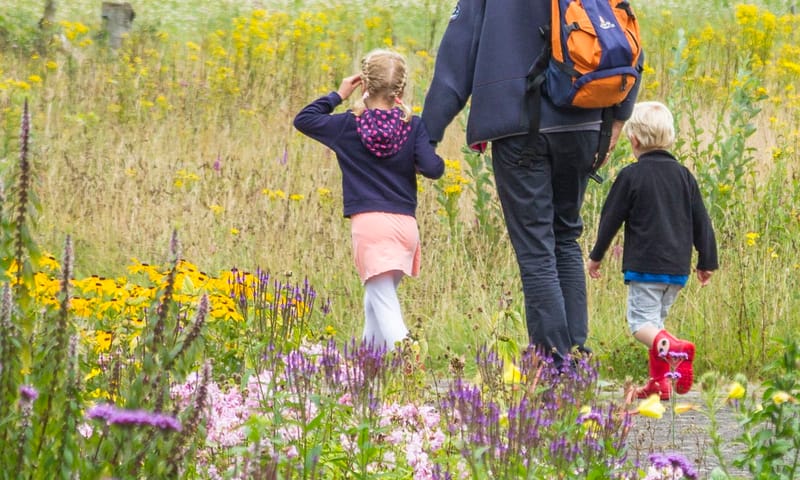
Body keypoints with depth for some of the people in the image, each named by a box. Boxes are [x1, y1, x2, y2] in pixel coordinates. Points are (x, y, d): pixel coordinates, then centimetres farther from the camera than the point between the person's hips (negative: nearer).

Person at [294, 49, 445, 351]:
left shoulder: (348, 125, 3)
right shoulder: (413, 125, 3)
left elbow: (303, 119, 13)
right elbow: (433, 169, -6)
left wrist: (338, 95, 20)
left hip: (369, 222, -3)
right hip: (406, 224, 3)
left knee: (384, 304, -9)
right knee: (375, 298, 22)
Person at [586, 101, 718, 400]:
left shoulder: (631, 176, -6)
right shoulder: (684, 176, 9)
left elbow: (610, 219, -1)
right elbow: (701, 223, 12)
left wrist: (596, 256, 12)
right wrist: (707, 262, 21)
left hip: (645, 265, -6)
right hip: (678, 268, 6)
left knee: (641, 321, -6)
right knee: (656, 319, 16)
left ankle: (672, 347, -35)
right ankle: (660, 381, 10)